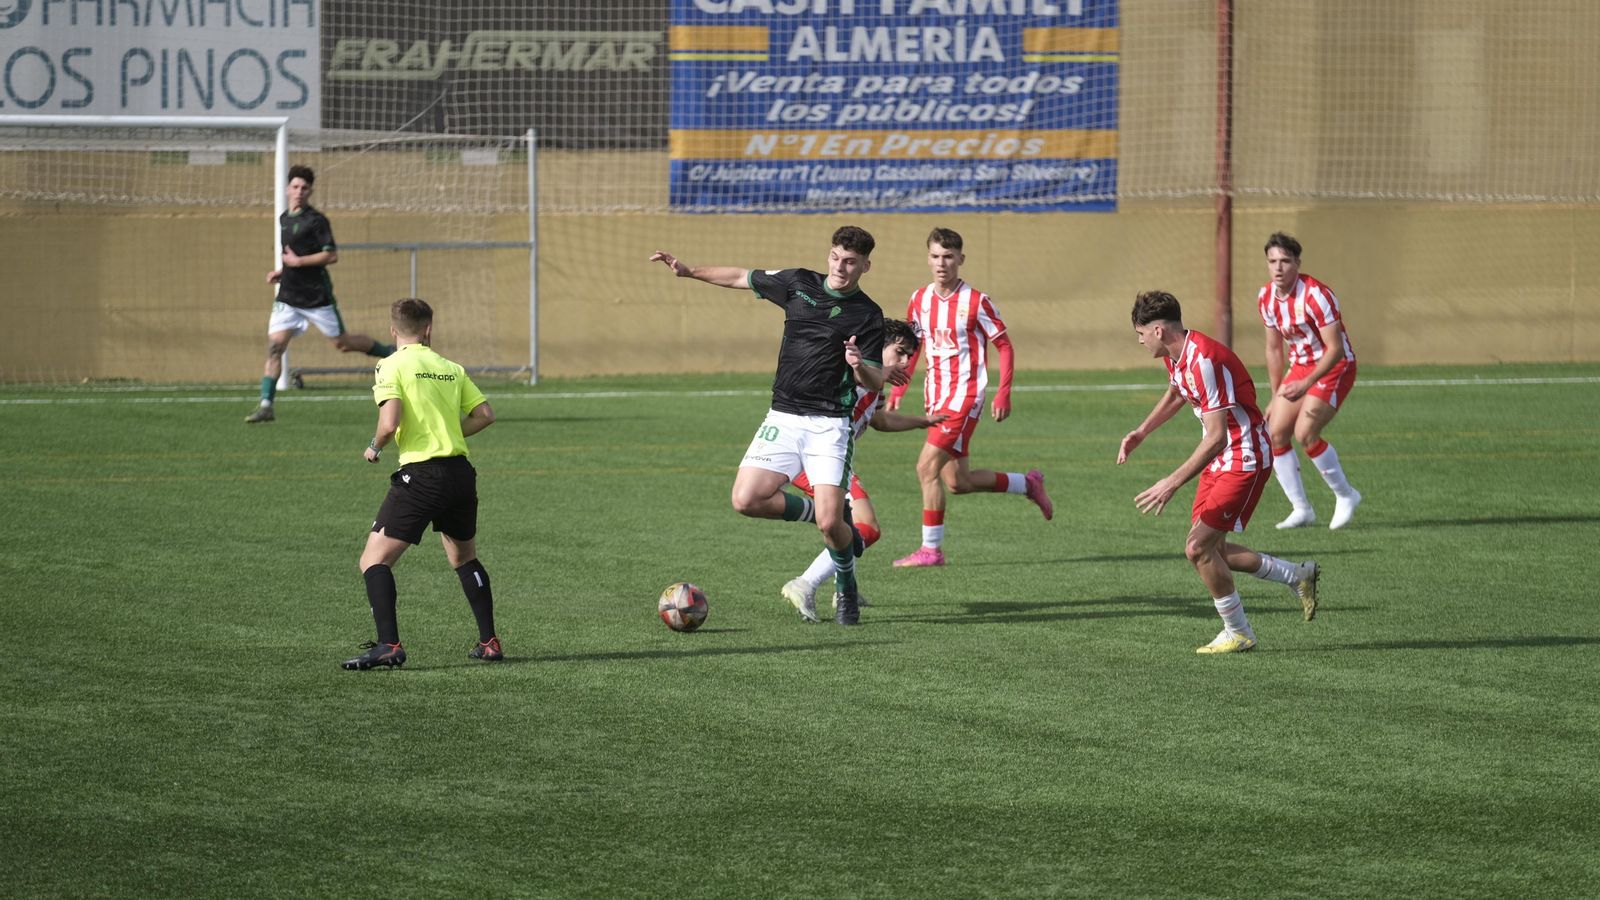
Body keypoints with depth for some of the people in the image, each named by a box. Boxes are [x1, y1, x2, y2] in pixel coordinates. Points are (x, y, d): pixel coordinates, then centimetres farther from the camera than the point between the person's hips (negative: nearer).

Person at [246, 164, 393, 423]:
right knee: (274, 347, -7)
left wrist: (298, 261, -19)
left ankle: (390, 352, 30)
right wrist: (281, 271, 13)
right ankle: (266, 405, -9)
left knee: (342, 342, 6)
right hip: (289, 298, 6)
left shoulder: (316, 220, -12)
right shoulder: (284, 219, 12)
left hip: (317, 296, -6)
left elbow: (332, 255, -17)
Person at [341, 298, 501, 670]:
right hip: (461, 473, 6)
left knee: (374, 560, -3)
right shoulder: (451, 369, 12)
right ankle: (489, 642, 25)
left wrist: (375, 447, 4)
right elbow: (485, 414, 10)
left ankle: (389, 645, -19)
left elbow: (390, 423, -16)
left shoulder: (392, 367, -4)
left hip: (420, 475, -6)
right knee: (465, 558, 27)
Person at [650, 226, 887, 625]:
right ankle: (828, 514, 12)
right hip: (784, 417, 4)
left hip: (829, 424, -4)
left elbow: (875, 382, -2)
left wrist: (859, 366, -24)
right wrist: (689, 271, 15)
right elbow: (742, 277, 20)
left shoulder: (867, 315, -3)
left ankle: (846, 588, 17)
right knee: (747, 500, -13)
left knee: (830, 524, -15)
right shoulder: (799, 283, 6)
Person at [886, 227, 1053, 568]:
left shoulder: (977, 302, -10)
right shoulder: (920, 300, 7)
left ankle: (931, 549, -8)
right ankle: (1028, 483, 30)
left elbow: (1004, 346, -4)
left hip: (965, 393, -7)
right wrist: (897, 391, 9)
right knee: (957, 482, 9)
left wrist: (1003, 394, -12)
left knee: (928, 466, -16)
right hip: (935, 395, 7)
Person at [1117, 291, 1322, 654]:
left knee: (1199, 548, -12)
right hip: (1221, 460, 10)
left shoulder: (1204, 361, -27)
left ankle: (1238, 634, 5)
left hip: (1245, 460, -10)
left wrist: (1172, 484, -30)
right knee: (1209, 550, 10)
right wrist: (1141, 432, 17)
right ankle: (1297, 576, 26)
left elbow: (1216, 437, -30)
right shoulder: (1175, 356, 4)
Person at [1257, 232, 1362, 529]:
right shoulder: (1266, 298, -1)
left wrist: (1306, 383, -31)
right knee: (1275, 432, -4)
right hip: (1301, 366, 7)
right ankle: (1302, 510, 8)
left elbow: (1336, 349, -24)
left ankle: (1345, 495, 0)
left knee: (1305, 433, -21)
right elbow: (1274, 349, 12)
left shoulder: (1315, 295, -24)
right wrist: (1277, 396, 14)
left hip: (1335, 368, -7)